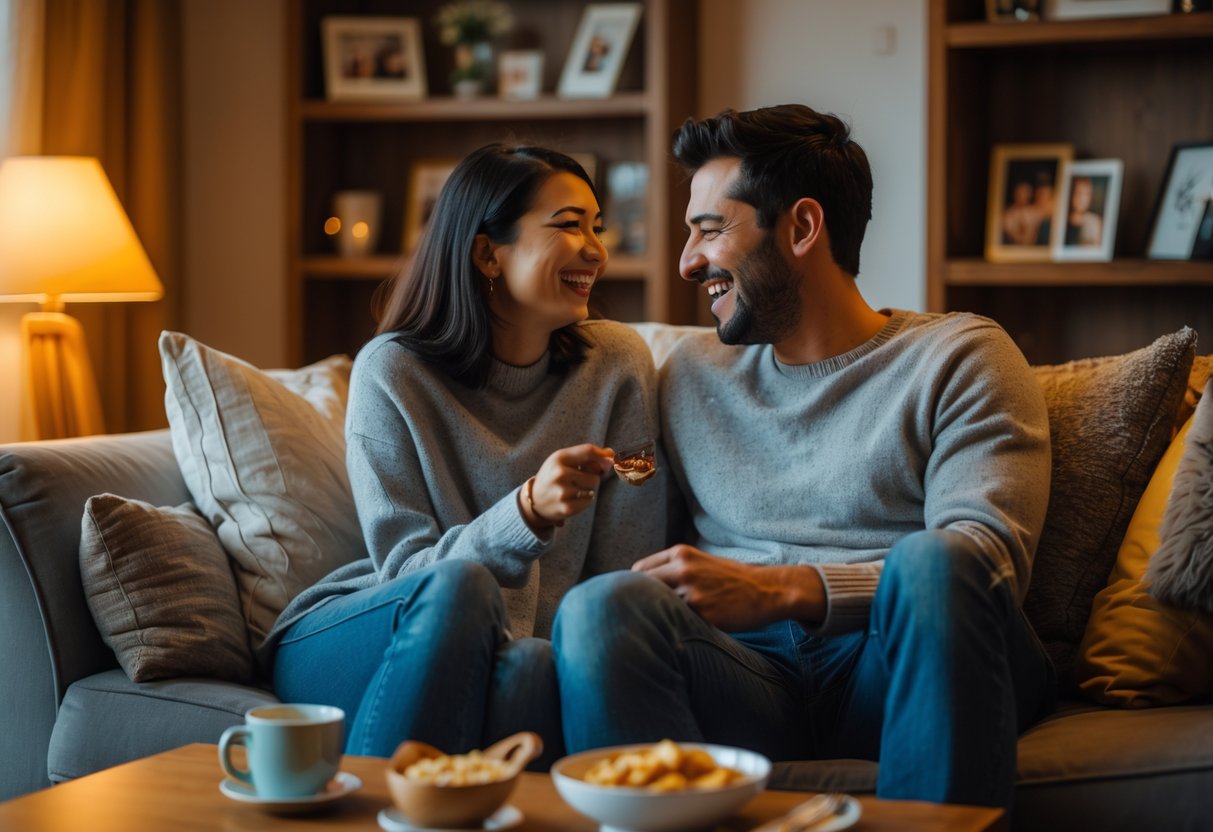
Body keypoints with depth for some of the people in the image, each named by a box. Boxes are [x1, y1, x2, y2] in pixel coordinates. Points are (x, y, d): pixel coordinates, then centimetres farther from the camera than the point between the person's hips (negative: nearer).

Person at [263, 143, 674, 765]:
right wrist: (528, 511, -31)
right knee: (460, 584, -35)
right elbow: (405, 571, -13)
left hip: (511, 654, 1)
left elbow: (625, 573, -2)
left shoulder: (618, 364, -1)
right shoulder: (391, 371, -8)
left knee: (534, 665, -36)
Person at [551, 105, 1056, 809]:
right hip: (745, 670, 2)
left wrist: (780, 589, -19)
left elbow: (987, 558, -8)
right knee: (602, 607, -29)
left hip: (900, 667, -2)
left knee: (933, 562, -36)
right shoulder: (691, 373, 24)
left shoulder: (958, 357, 9)